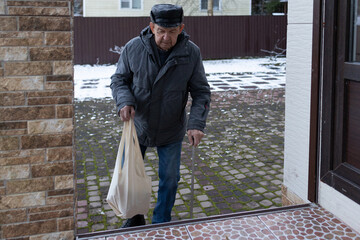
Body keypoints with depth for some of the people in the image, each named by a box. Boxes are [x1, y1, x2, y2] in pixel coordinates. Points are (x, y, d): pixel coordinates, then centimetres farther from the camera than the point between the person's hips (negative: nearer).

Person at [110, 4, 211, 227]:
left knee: (169, 179, 8)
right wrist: (124, 101, -24)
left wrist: (197, 123, -24)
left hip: (171, 132, -1)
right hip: (137, 126, 1)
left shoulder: (191, 53, -14)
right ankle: (134, 219, 40)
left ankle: (161, 225, 30)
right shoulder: (133, 48, -14)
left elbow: (201, 91, -9)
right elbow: (119, 79, -2)